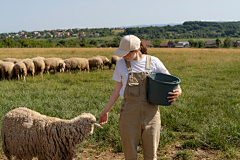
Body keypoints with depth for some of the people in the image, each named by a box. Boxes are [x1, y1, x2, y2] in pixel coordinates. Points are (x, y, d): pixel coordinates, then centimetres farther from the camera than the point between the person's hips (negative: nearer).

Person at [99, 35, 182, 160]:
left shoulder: (153, 62, -1)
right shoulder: (121, 64, 2)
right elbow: (117, 91, 11)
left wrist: (178, 91, -11)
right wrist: (106, 111, 14)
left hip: (150, 113, 0)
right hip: (129, 113, 1)